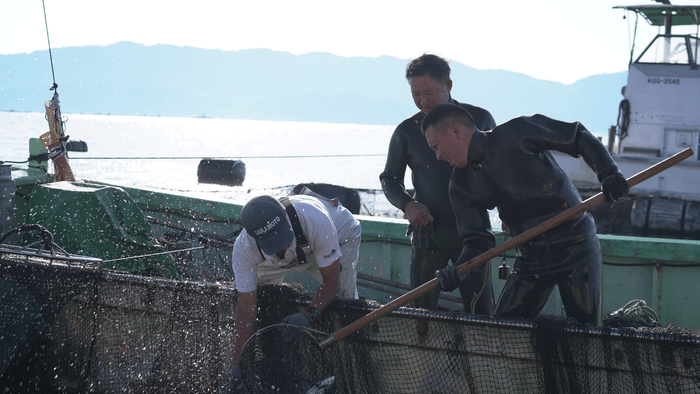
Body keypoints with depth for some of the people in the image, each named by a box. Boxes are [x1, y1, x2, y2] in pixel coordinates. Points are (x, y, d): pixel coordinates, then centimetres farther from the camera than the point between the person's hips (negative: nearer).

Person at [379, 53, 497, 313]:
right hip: (427, 228, 1)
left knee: (480, 312, -2)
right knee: (421, 309, 2)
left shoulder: (479, 119, 2)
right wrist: (407, 204, -9)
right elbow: (389, 178, 11)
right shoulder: (407, 131, 2)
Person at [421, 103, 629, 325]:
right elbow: (477, 239, 3)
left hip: (576, 248, -6)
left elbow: (580, 137, -7)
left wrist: (608, 173, -23)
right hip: (531, 257, 6)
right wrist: (457, 271, -17)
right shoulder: (462, 187, 6)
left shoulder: (516, 134, -11)